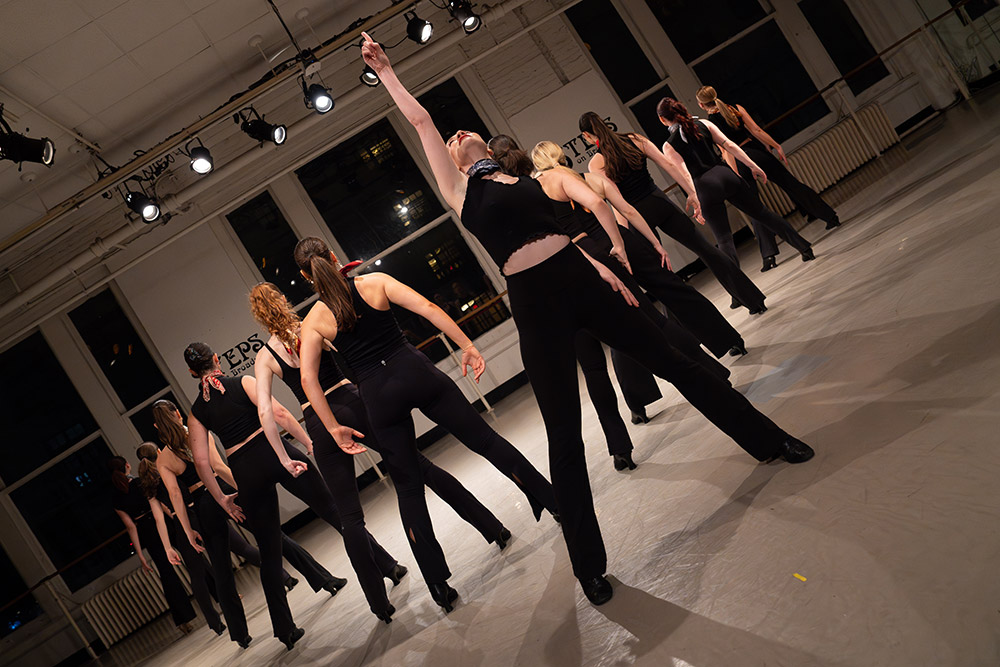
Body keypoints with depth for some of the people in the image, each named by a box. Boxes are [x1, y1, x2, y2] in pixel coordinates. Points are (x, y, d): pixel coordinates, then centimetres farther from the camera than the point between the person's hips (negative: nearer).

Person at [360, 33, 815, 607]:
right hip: (536, 306, -4)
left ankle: (769, 441, 34)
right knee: (564, 432, -1)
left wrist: (603, 270, 10)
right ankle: (589, 565, 13)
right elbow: (420, 119, 9)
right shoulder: (460, 189, 7)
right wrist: (383, 69, 17)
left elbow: (555, 234, 18)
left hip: (583, 281, 4)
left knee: (674, 363, 13)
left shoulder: (526, 180, 19)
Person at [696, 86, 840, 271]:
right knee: (791, 184, 14)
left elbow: (726, 151, -12)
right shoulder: (736, 108, 3)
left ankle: (769, 255, -4)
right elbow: (756, 130, -1)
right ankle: (831, 216, 22)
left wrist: (738, 176, -13)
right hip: (756, 153, 3)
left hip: (739, 163, -3)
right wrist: (776, 147, 4)